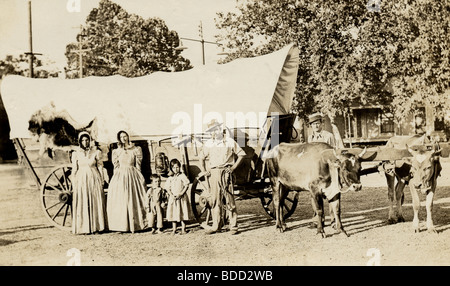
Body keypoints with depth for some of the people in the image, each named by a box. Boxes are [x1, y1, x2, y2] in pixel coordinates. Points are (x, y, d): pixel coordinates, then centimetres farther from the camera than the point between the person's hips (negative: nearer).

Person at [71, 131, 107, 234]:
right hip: (81, 180, 0)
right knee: (82, 204, 0)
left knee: (96, 203, 1)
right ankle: (84, 228, 6)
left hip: (94, 179, 0)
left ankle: (97, 227, 9)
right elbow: (74, 170, 6)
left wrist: (101, 182, 2)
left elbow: (100, 167, 5)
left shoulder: (96, 152, 2)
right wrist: (74, 184, 1)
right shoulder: (76, 153, 3)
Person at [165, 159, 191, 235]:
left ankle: (183, 229, 7)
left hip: (182, 197, -3)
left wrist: (181, 194, -14)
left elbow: (186, 186, -4)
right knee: (173, 213, 2)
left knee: (182, 213, -1)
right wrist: (171, 195, -11)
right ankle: (174, 229, 10)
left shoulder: (182, 176, 1)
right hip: (173, 198, 3)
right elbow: (167, 188, 6)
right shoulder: (170, 178, 9)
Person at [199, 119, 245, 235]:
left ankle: (233, 226, 2)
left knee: (229, 200, -4)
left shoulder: (230, 142, 3)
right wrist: (203, 170, 13)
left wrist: (233, 167, -2)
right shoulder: (208, 144, 12)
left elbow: (241, 154, 7)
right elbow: (202, 157, 25)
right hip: (213, 174, 3)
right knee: (215, 200, 4)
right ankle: (216, 225, 12)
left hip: (226, 173, -3)